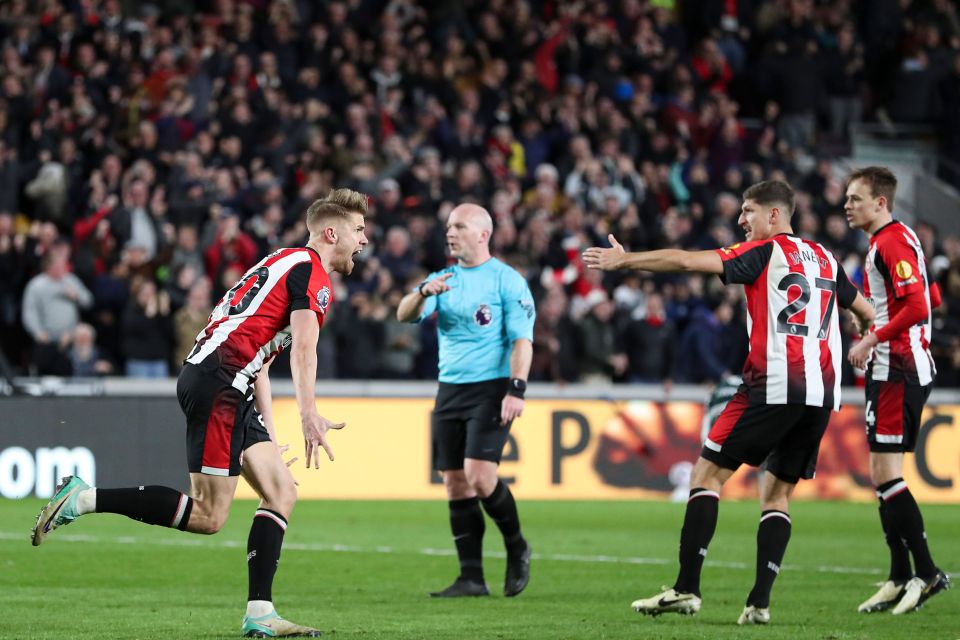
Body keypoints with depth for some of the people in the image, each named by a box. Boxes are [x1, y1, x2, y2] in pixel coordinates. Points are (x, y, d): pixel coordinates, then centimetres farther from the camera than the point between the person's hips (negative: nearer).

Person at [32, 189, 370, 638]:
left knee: (282, 492, 7)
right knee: (208, 517, -11)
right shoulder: (311, 270, -4)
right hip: (217, 381, -10)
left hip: (231, 390, 10)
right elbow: (303, 346, -20)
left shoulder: (286, 264, 27)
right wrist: (309, 414, -31)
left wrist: (269, 436, 26)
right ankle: (84, 498, -10)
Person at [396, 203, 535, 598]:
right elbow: (404, 316, 0)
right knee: (456, 486, 2)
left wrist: (517, 390, -19)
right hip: (450, 389, 6)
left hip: (491, 388, -6)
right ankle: (472, 578, 5)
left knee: (479, 476, -18)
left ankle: (516, 547, 6)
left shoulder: (507, 280, -4)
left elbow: (522, 339, -9)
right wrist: (423, 293, -21)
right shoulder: (442, 279, 13)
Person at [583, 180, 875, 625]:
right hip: (821, 392, 6)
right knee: (777, 492, 12)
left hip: (773, 386, -6)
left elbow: (686, 261, -8)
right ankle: (760, 602, -1)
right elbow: (866, 312, 29)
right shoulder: (825, 259, 18)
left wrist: (623, 260, -2)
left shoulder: (763, 253, 0)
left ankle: (686, 589, -5)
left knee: (707, 474, 1)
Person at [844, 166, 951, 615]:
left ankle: (927, 573, -10)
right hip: (890, 370, 11)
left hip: (899, 370, -11)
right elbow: (931, 298, 25)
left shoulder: (893, 242, -14)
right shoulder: (884, 241, 18)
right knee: (882, 475, 10)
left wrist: (872, 340, -18)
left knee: (885, 473, -12)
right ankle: (900, 579, 12)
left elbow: (918, 307, -24)